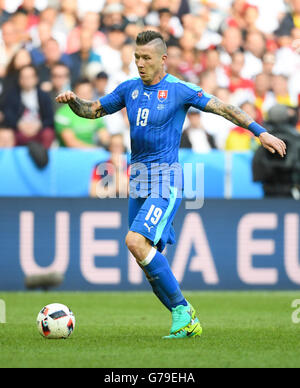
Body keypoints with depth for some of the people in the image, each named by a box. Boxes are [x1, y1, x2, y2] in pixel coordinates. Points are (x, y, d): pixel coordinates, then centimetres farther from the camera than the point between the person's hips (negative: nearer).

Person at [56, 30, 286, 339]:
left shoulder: (179, 90, -5)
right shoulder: (129, 89, 11)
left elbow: (223, 108, -2)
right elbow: (93, 110, 19)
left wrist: (261, 133, -4)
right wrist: (72, 101, -2)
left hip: (166, 178, -6)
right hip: (138, 179, 6)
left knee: (136, 241, -24)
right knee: (150, 260, 3)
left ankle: (182, 310, -14)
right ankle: (187, 322, 12)